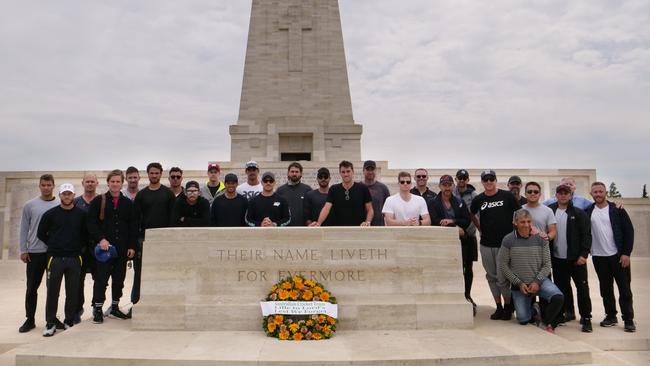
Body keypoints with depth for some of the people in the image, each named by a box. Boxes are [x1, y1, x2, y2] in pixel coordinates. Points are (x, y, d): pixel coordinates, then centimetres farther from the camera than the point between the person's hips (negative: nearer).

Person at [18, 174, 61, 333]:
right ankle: (30, 319, 19)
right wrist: (23, 250, 0)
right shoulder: (30, 205, 2)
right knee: (32, 288, 6)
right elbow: (24, 229, 5)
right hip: (34, 252, 0)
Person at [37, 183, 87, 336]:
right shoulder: (50, 214, 2)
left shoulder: (81, 214, 4)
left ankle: (69, 321, 18)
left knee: (73, 292, 6)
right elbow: (41, 233, 9)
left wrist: (78, 247, 2)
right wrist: (53, 245, 6)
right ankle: (50, 323, 15)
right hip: (55, 258, -1)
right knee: (52, 292, 3)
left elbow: (87, 234, 11)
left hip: (75, 258, 1)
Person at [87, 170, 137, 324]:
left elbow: (133, 227, 8)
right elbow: (91, 223, -4)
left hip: (122, 249, 3)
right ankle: (97, 309, 10)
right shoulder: (98, 201, 2)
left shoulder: (128, 203, 9)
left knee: (119, 279, 10)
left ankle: (114, 307, 23)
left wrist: (132, 246, 1)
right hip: (103, 248, -3)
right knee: (101, 279, -1)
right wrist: (101, 239, -16)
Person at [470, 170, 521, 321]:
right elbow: (472, 215, 22)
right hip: (486, 245, 3)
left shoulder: (507, 196, -2)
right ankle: (499, 307, 23)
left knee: (502, 278, -4)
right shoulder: (478, 200, 5)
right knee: (492, 277, 10)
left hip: (504, 243, -3)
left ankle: (509, 306, 19)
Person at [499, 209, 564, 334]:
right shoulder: (508, 240, -8)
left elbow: (547, 264, -1)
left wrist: (537, 282, -13)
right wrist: (518, 283, -10)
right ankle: (534, 311, 33)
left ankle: (547, 322, 3)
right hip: (519, 285, -1)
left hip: (539, 281, 1)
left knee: (558, 298, -26)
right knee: (523, 320, -3)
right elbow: (503, 265, -5)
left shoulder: (540, 239, -4)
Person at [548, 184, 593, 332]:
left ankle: (586, 318, 9)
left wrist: (584, 254, -13)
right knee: (563, 287, 13)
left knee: (582, 288, 0)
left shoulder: (579, 213, -4)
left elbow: (586, 235, -6)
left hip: (576, 258, -3)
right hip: (557, 259, 3)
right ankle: (569, 312, 29)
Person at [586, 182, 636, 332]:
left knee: (624, 288, 2)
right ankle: (611, 316, 22)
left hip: (618, 256, -2)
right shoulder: (587, 212, 2)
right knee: (606, 289, 10)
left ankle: (628, 320, 12)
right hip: (599, 257, 2)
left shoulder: (617, 210, -2)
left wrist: (626, 253, -8)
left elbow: (629, 231, -3)